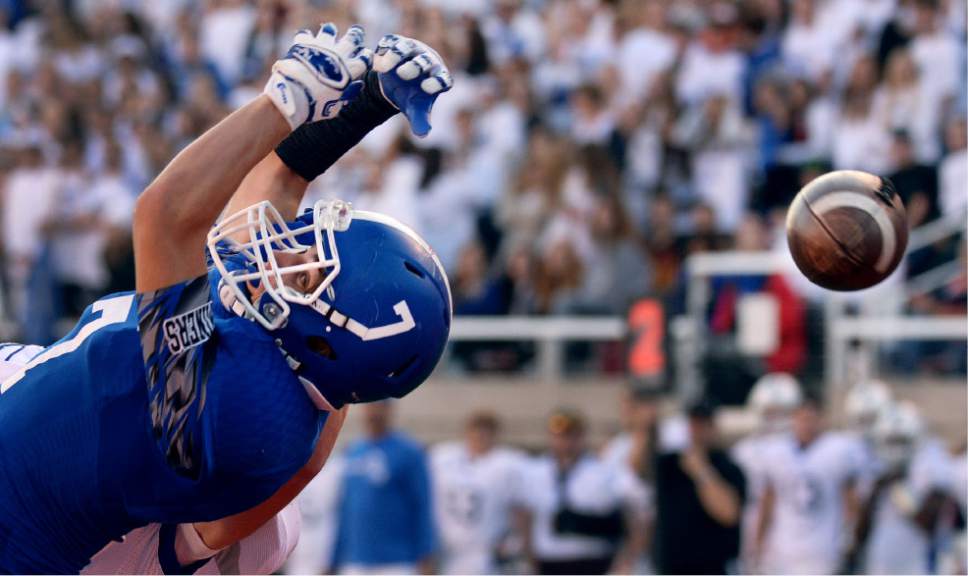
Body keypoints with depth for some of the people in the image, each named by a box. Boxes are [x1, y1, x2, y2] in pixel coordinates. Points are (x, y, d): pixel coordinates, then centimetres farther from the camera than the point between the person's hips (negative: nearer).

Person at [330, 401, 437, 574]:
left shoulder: (409, 452, -4)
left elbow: (423, 507, -7)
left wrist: (426, 558, -12)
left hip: (396, 563, -6)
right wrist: (335, 561, 17)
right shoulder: (352, 453, 14)